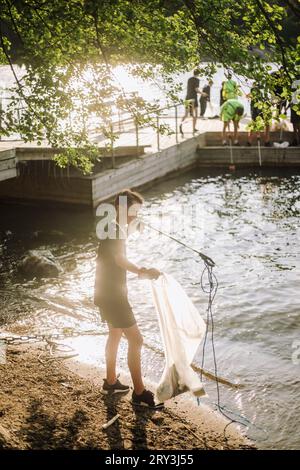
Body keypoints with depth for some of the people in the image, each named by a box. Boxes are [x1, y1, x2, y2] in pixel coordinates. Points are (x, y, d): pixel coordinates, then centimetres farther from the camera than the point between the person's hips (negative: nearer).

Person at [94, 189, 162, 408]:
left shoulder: (114, 228, 10)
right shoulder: (114, 230, -21)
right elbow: (120, 259, -40)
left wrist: (128, 228, 8)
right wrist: (142, 271, -53)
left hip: (108, 293, 11)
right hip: (112, 295, -11)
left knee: (115, 335, 24)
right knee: (136, 340, -8)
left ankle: (111, 382, 37)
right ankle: (139, 392, -3)